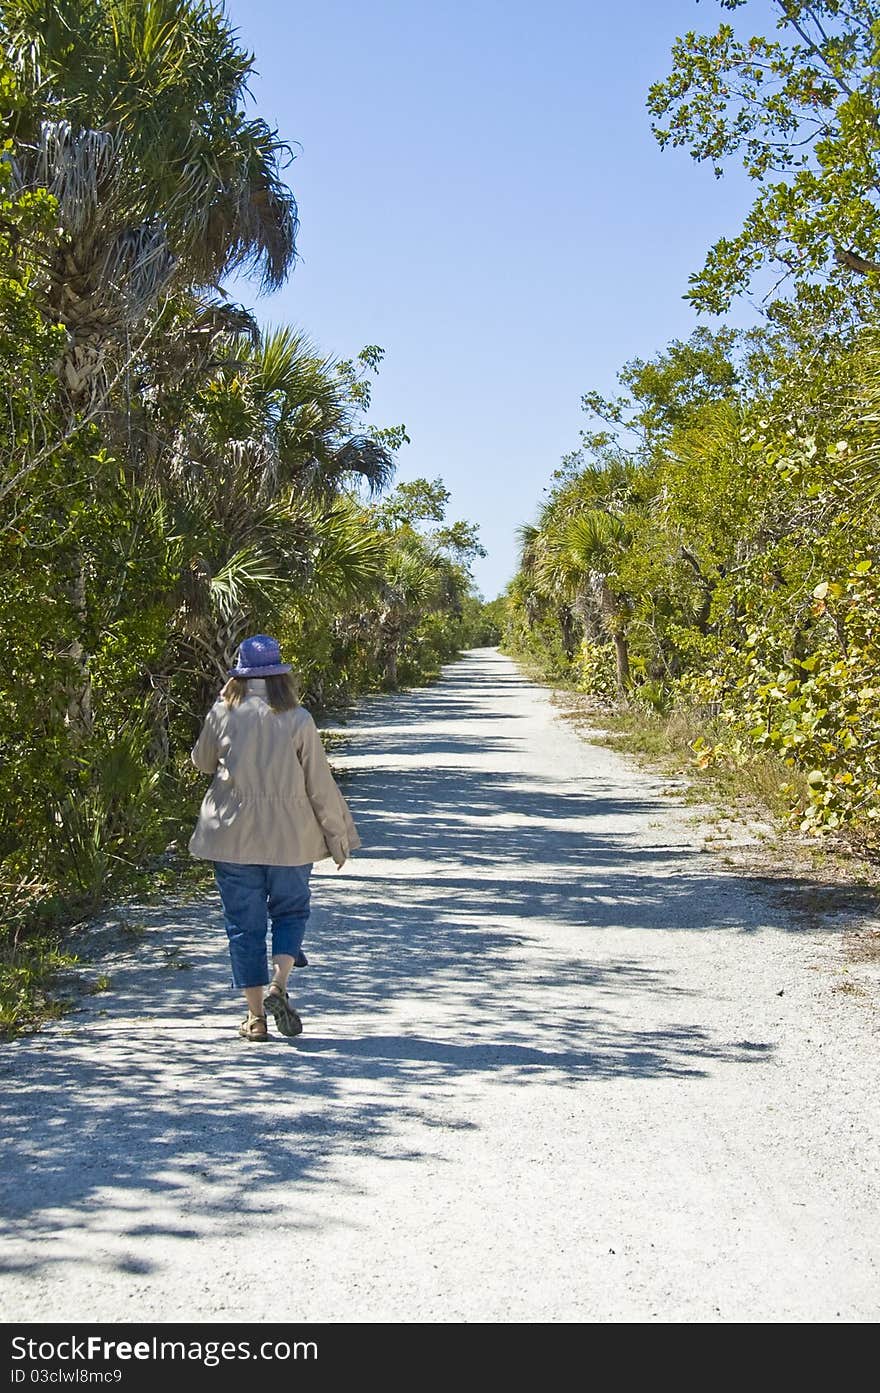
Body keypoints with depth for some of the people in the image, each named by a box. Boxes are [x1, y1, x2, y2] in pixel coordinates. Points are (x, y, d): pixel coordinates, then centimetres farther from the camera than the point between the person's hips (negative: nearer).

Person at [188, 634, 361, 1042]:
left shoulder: (222, 713, -2)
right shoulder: (297, 719, -6)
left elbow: (201, 762, 15)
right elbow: (320, 783, -3)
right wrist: (338, 837, 6)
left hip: (232, 835, 1)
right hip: (290, 836, -1)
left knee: (244, 921, 8)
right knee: (291, 910, 17)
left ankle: (256, 1016, 10)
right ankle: (278, 985, -5)